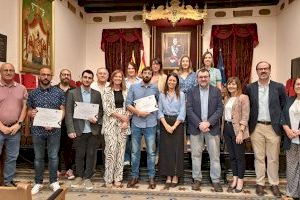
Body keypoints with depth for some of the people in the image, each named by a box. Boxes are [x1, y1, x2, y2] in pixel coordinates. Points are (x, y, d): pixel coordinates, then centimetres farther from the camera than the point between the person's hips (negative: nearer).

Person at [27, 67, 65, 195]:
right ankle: (38, 182, 26)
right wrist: (31, 113, -14)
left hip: (54, 129, -1)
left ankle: (54, 181, 22)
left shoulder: (59, 92, 0)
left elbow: (62, 111, 0)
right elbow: (29, 111, 10)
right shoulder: (32, 93, 4)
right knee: (38, 157, 11)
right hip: (37, 130, 1)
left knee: (53, 156, 7)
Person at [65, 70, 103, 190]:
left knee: (91, 154, 7)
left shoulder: (97, 94, 6)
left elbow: (101, 110, 10)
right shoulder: (72, 93, 1)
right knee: (79, 155, 10)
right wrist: (70, 130, -10)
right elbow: (68, 112, -3)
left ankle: (87, 178, 21)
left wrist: (97, 119, -11)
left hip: (93, 130, 2)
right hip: (79, 130, -1)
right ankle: (78, 176, 28)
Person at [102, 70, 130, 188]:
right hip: (110, 123, -2)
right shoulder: (107, 91, 2)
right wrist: (120, 116, -11)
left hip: (123, 124, 3)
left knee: (121, 150, 4)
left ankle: (118, 178, 14)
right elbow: (106, 108, -6)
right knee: (111, 149, -7)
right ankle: (108, 178, 7)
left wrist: (126, 121, -7)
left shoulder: (125, 91, 10)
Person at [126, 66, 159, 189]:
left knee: (151, 152, 5)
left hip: (150, 124, 0)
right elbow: (128, 104, -2)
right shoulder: (133, 87, 4)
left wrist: (151, 112, -6)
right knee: (135, 151, 9)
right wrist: (138, 112, -14)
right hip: (136, 123, 0)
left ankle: (151, 177, 18)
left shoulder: (155, 89, 6)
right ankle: (134, 176, 22)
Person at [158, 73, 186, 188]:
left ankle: (175, 176, 12)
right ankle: (168, 176, 14)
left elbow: (182, 112, -4)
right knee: (165, 149, 3)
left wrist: (174, 126, -13)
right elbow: (160, 111, 3)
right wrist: (166, 125, -10)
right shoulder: (162, 95, 7)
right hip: (165, 124, 2)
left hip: (177, 124, -1)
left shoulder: (181, 95, 1)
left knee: (177, 149, 0)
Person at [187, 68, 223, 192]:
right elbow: (189, 110, -4)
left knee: (215, 155, 5)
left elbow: (219, 109, -2)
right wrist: (199, 124, -14)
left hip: (212, 127, 0)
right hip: (196, 128, 0)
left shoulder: (216, 91, 4)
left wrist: (208, 122, -14)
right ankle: (197, 179, 21)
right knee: (196, 155, 8)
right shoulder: (192, 91, 3)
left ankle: (216, 180, 18)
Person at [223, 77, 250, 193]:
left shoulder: (243, 98, -7)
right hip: (227, 128, 6)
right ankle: (234, 179, 22)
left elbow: (245, 117, -13)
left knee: (239, 156, 4)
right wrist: (223, 129, 8)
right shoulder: (226, 98, 13)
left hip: (237, 128, -6)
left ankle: (240, 181, 16)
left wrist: (240, 132, -19)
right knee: (232, 155, 12)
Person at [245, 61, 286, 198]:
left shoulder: (279, 87, 0)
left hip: (273, 127, 0)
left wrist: (282, 124, 1)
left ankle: (274, 184, 24)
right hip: (256, 128, 0)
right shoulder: (250, 88, 2)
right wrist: (248, 125, 3)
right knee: (259, 157, 9)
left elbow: (284, 107, 5)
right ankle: (260, 183, 21)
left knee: (273, 158, 9)